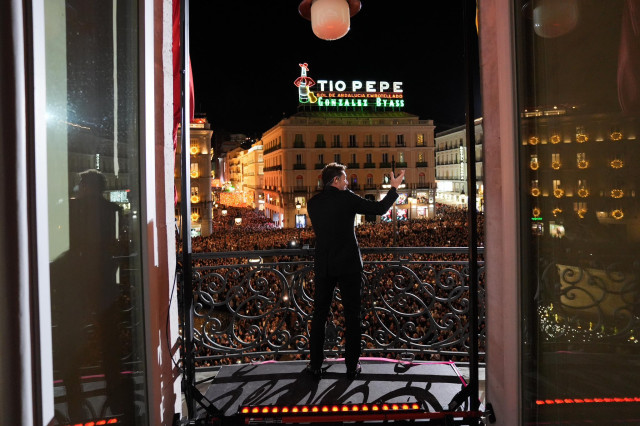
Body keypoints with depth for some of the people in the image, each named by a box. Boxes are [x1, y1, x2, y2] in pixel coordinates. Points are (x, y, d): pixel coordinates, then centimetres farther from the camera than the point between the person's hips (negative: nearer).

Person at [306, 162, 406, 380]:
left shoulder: (312, 203, 3)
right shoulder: (347, 198, -9)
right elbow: (380, 208, -3)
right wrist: (394, 188, 11)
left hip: (323, 266, 3)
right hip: (348, 264, -3)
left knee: (319, 315, 11)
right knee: (352, 315, 8)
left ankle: (315, 365, 16)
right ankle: (352, 366, 15)